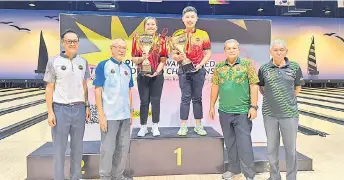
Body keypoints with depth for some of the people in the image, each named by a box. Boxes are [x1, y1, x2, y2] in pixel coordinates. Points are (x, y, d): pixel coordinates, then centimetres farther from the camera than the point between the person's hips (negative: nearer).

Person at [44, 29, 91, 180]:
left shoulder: (83, 62, 7)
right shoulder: (54, 62, -2)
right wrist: (50, 112, -8)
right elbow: (49, 88, -3)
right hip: (60, 109, -3)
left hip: (79, 109, 3)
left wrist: (87, 106, 7)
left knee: (77, 147, 12)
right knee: (59, 148, 6)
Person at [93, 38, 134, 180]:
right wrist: (101, 114, -14)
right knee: (107, 148, 3)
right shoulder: (103, 65, -6)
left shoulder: (127, 68, 10)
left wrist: (130, 111, 12)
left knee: (123, 147, 14)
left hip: (125, 115, 6)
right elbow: (98, 90, -9)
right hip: (110, 115, -6)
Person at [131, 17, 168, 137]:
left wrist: (157, 71, -14)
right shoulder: (138, 39, 2)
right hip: (142, 75, 0)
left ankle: (155, 127, 17)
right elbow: (134, 59, 2)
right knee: (144, 101, 5)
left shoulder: (161, 39, 0)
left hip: (157, 75, 0)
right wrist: (142, 58, -18)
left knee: (155, 101, 5)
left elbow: (163, 60, -1)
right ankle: (143, 127, 17)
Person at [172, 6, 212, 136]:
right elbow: (174, 55, 3)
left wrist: (200, 64, -12)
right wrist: (179, 57, -19)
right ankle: (183, 126, 7)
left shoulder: (203, 34, 2)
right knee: (185, 97, 1)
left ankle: (198, 125, 14)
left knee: (197, 97, 7)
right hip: (184, 70, 0)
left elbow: (208, 53, 2)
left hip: (198, 70, 0)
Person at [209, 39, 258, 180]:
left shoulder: (247, 64, -3)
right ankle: (233, 169, 30)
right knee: (230, 143, 14)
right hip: (224, 111, 4)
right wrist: (212, 106, 9)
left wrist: (253, 106, -11)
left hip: (242, 111, -4)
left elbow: (254, 86, -5)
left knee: (244, 144, -2)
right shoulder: (219, 67, 6)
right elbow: (215, 87, 10)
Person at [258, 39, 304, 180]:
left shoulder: (295, 67, -3)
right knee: (272, 148, 12)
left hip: (289, 113, -1)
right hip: (269, 113, 1)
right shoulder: (264, 68, -2)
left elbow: (297, 88, 8)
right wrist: (271, 99, 7)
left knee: (290, 148, 9)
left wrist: (286, 100, 9)